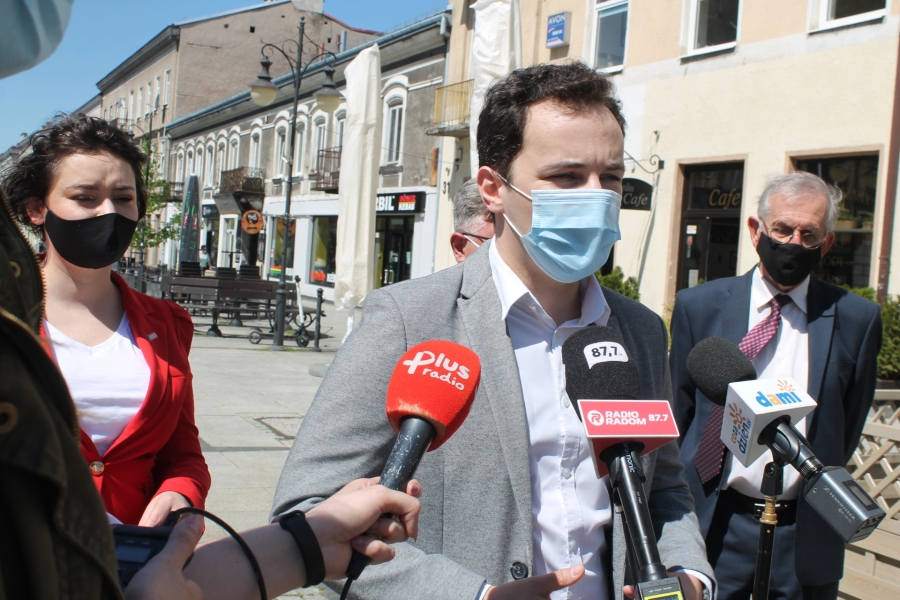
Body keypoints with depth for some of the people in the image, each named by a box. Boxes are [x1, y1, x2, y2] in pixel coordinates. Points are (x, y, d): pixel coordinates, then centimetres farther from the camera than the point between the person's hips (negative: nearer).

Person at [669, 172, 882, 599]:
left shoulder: (856, 319, 0)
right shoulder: (699, 306, 0)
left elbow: (849, 425, 10)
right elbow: (677, 411, 7)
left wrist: (820, 493, 11)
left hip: (806, 535, 1)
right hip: (713, 530, 0)